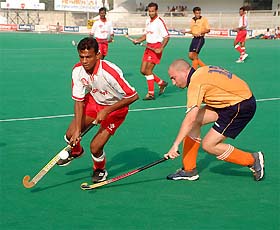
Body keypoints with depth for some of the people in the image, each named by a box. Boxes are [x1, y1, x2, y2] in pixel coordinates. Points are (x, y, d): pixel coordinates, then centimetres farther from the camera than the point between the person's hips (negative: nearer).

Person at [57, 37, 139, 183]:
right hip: (93, 101, 5)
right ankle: (76, 151, 39)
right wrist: (77, 130, -20)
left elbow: (133, 96, -30)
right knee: (70, 135, 0)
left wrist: (107, 111, -31)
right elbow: (79, 101, -13)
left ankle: (100, 170, 22)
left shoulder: (109, 72, -36)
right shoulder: (77, 70, -19)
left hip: (115, 107, -5)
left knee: (95, 147, -14)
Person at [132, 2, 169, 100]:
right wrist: (138, 40, 5)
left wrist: (161, 49, -24)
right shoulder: (148, 21, 12)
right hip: (148, 47, 8)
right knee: (143, 71, 8)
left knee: (148, 70, -11)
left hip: (156, 47, -8)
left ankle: (151, 94, -1)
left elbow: (166, 37, -13)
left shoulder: (160, 22, -12)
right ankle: (161, 83, 25)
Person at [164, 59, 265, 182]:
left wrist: (175, 145, -26)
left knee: (208, 145, -8)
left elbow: (191, 118, -27)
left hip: (242, 106, -10)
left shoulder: (196, 82, -20)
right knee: (194, 122, 1)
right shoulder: (202, 71, 8)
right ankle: (189, 170, 6)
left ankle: (253, 160, 6)